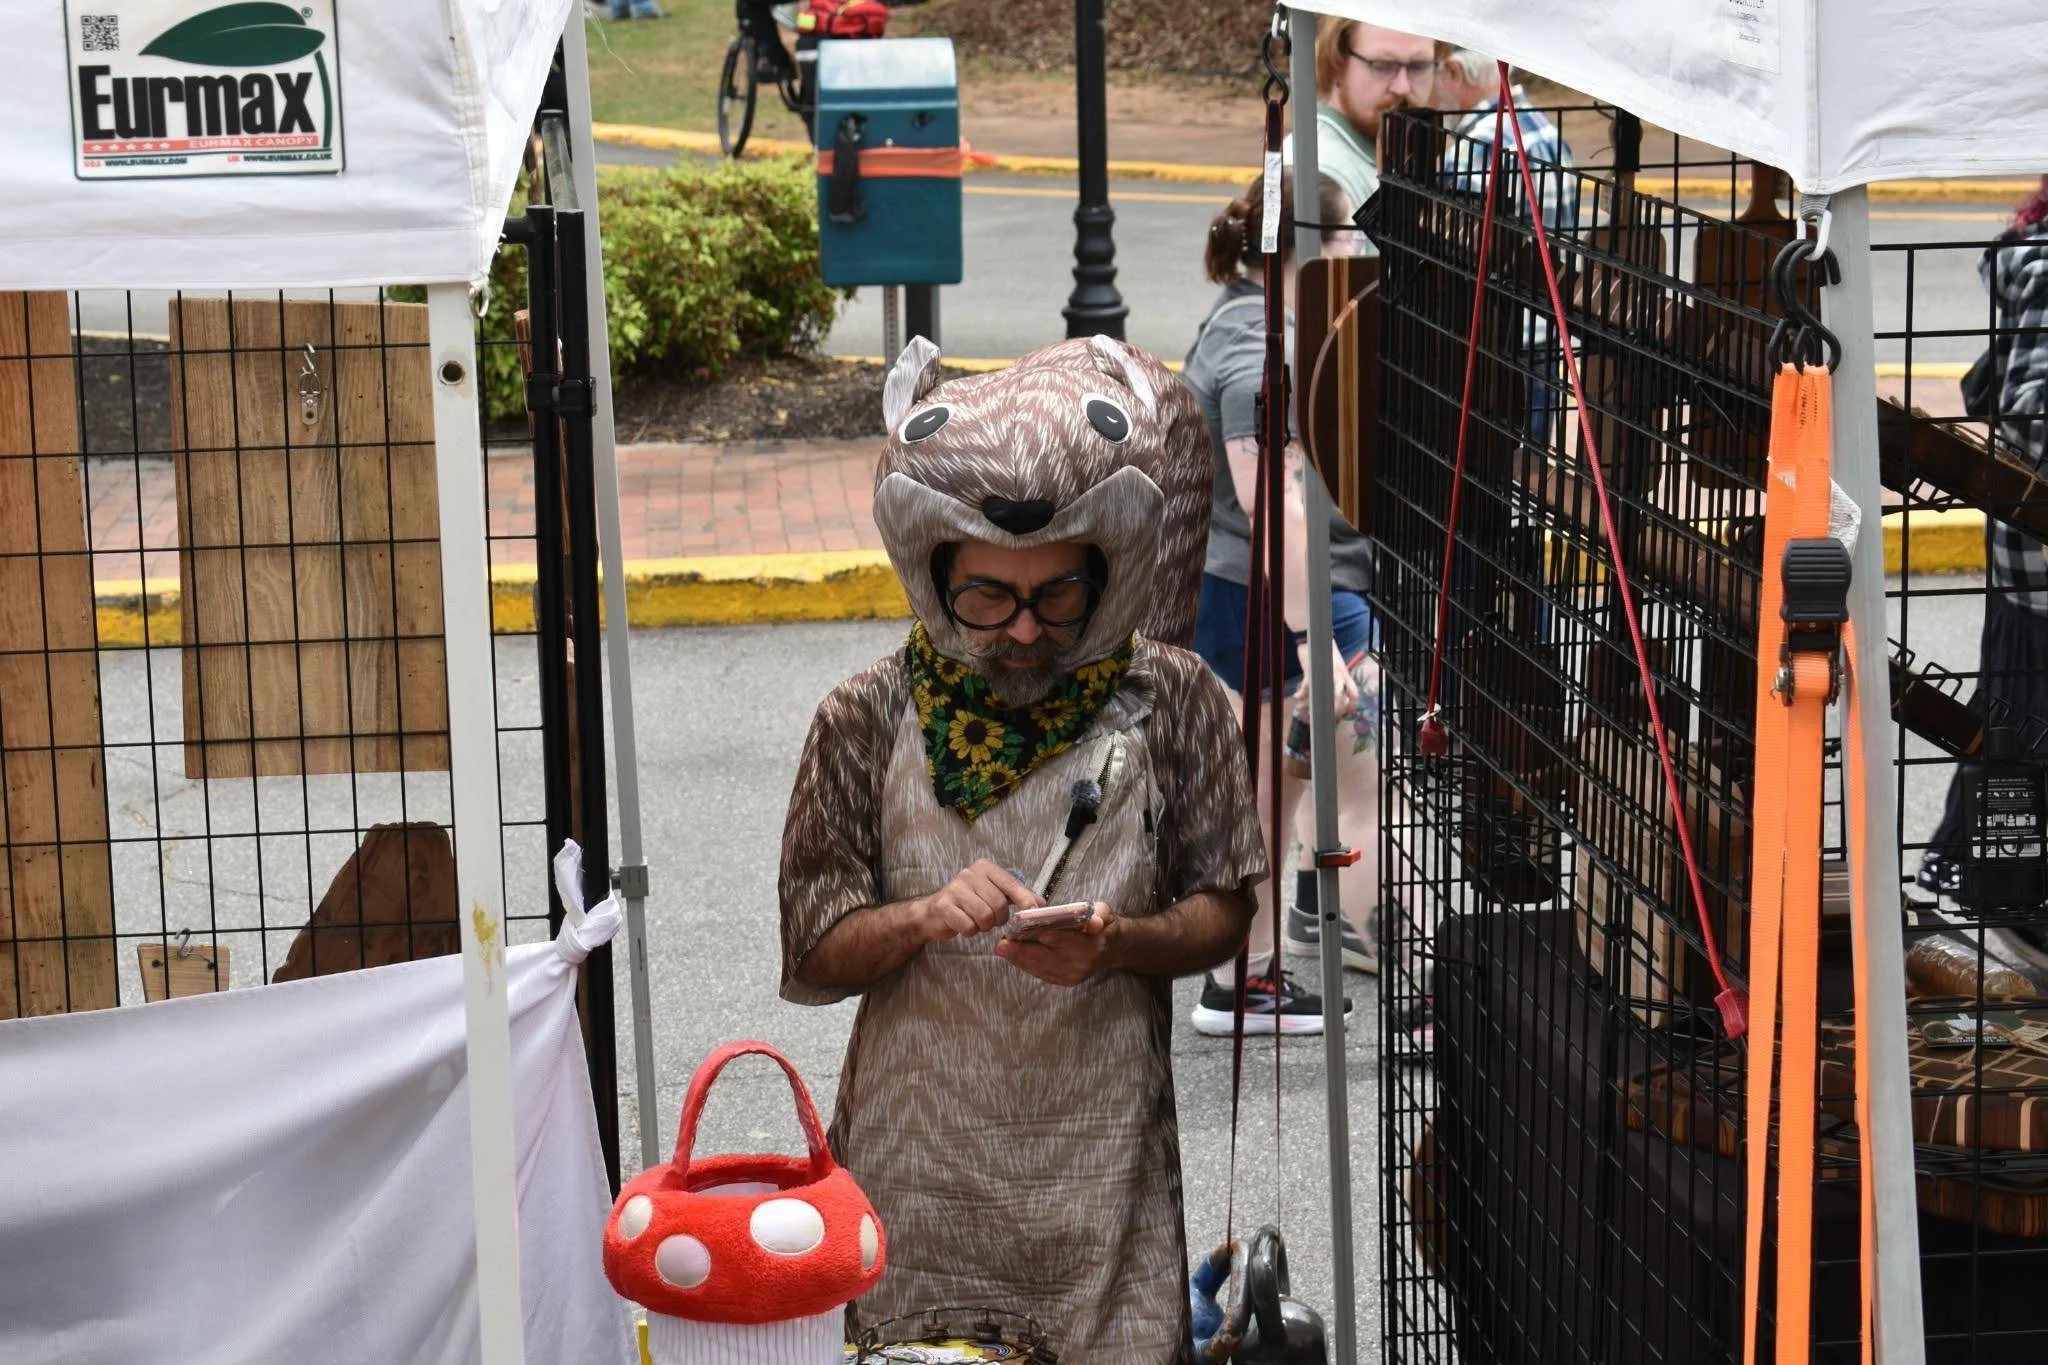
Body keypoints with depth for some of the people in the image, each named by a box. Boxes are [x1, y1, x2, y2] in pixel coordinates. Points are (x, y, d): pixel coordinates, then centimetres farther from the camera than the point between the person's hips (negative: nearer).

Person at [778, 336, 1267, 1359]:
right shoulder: (867, 723, -4)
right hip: (919, 1162, 0)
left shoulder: (1169, 705, -3)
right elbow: (815, 958, -2)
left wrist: (1117, 944, -17)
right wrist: (924, 918, -21)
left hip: (1102, 1158, 0)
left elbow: (1224, 910, 3)